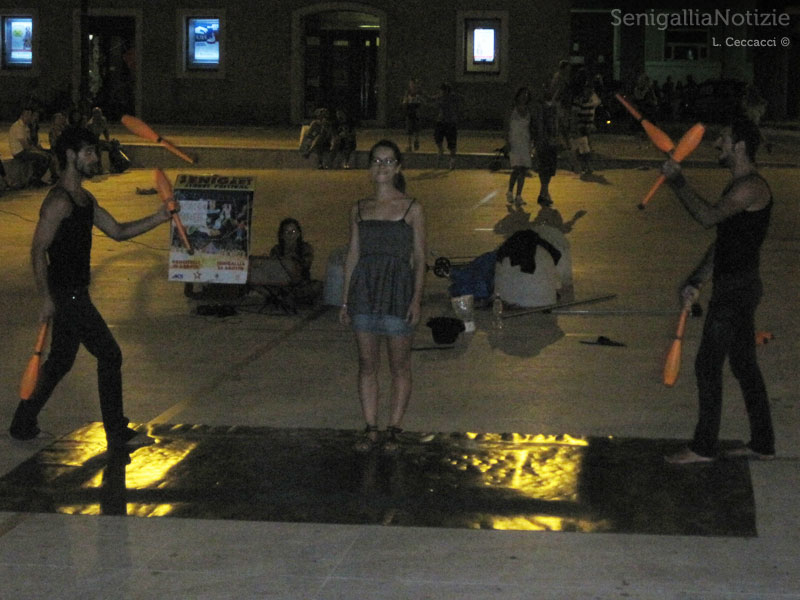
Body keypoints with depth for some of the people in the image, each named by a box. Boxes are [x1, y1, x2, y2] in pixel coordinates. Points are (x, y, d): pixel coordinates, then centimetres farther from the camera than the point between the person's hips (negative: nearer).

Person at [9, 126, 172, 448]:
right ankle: (117, 433, 5)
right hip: (66, 294, -10)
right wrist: (46, 298, -20)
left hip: (74, 294, 10)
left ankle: (23, 424, 25)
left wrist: (158, 218, 5)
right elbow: (38, 250, -19)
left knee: (60, 361, 16)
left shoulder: (85, 199, 13)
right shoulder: (59, 201, -18)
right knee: (109, 354, -4)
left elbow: (116, 231, 17)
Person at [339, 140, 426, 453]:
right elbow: (352, 254, 13)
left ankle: (393, 429, 9)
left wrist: (417, 298, -9)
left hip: (398, 287, -3)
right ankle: (370, 429, 12)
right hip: (364, 287, 3)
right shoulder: (359, 209, 10)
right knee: (367, 364, 5)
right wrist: (345, 300, 9)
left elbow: (420, 258, 0)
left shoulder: (412, 209, 1)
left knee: (399, 365, 1)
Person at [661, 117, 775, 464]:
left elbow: (708, 216, -30)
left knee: (708, 365, -5)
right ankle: (762, 444, 20)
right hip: (732, 287, 10)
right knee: (744, 364, 14)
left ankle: (703, 447, 2)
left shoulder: (752, 187, -17)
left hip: (736, 289, -10)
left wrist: (677, 181, -20)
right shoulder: (739, 187, 16)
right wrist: (696, 282, 14)